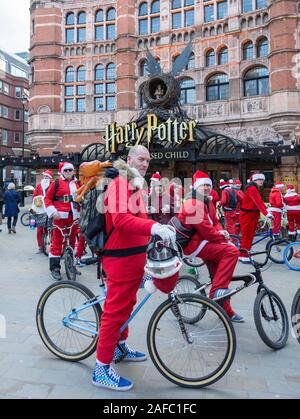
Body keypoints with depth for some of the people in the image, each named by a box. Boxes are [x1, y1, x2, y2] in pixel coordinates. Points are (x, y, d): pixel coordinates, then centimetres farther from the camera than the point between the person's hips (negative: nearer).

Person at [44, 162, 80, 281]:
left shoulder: (77, 184, 15)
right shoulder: (56, 183, 1)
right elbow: (47, 198, 0)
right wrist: (53, 211, -11)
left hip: (74, 216, 5)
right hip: (60, 216, -5)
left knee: (72, 240, 13)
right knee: (57, 241, -4)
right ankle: (54, 267, 3)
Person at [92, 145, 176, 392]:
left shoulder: (136, 185, 19)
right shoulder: (120, 183, -14)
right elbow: (121, 218, -29)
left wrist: (159, 230, 16)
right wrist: (154, 227, -41)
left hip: (135, 255, 10)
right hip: (120, 257, -10)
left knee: (127, 304, 21)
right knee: (116, 309, -4)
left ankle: (120, 347, 40)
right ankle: (102, 369, 8)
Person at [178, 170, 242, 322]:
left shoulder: (207, 202, 17)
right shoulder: (193, 202, -16)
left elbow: (214, 222, 18)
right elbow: (204, 227, -22)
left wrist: (221, 231, -4)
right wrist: (222, 239, -14)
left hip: (205, 242, 10)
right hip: (194, 243, -10)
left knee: (218, 274, 13)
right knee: (231, 251, -23)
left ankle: (226, 311, 26)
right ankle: (217, 290, -21)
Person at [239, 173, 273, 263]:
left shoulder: (255, 189, 16)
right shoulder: (252, 189, -17)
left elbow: (260, 201, 12)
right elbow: (258, 202, -27)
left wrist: (267, 210, 0)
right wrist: (266, 213, -33)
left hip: (253, 215, 10)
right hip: (247, 215, -10)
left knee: (250, 235, 13)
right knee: (247, 235, -4)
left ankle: (243, 255, 21)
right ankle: (244, 256, 4)